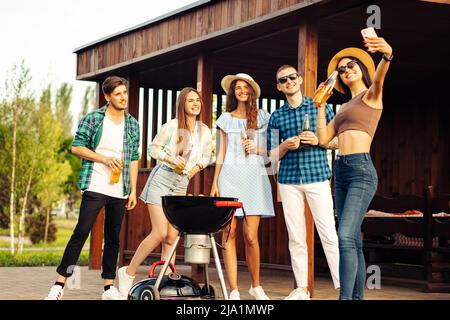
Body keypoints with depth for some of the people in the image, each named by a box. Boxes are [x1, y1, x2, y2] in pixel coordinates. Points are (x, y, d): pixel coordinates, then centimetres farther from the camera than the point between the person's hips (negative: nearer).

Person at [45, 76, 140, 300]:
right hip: (95, 187, -4)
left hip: (120, 191, 4)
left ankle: (109, 286, 15)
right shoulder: (93, 119, -1)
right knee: (81, 233, -8)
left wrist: (133, 191, 8)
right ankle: (60, 283, -5)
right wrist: (104, 158, -14)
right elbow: (76, 147, -3)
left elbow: (133, 159, 13)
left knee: (113, 238, 9)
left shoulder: (133, 124, 12)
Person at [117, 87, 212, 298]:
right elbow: (153, 149, -1)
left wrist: (197, 167, 1)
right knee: (160, 233, -13)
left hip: (181, 186, 5)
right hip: (161, 180, -5)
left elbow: (206, 157, 19)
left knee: (172, 237, 1)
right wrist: (171, 159, -16)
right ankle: (128, 272, 0)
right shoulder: (172, 126, -7)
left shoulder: (205, 132, 7)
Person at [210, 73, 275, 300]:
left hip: (253, 177, -1)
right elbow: (221, 153, 14)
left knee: (251, 235, -7)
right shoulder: (226, 119, 14)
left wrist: (257, 149, -7)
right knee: (228, 233, -7)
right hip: (230, 176, 1)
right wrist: (215, 183, 7)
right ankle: (234, 291, -5)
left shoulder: (261, 117, 11)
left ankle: (256, 286, 12)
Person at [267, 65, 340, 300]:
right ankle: (301, 289, 10)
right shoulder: (276, 117, 12)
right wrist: (286, 145, -8)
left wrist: (319, 141, -9)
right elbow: (272, 156, 12)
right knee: (296, 238, 4)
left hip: (318, 177, -2)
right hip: (289, 181, 2)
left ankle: (342, 287, -7)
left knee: (329, 234, -9)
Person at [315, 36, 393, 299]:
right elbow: (323, 138, 17)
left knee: (345, 237, -21)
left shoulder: (371, 95, 4)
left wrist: (387, 55, -43)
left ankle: (346, 297, -26)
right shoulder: (345, 107, 25)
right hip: (341, 171, 8)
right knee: (354, 240, 7)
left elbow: (379, 78, -21)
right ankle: (358, 296, 10)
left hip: (362, 170, -8)